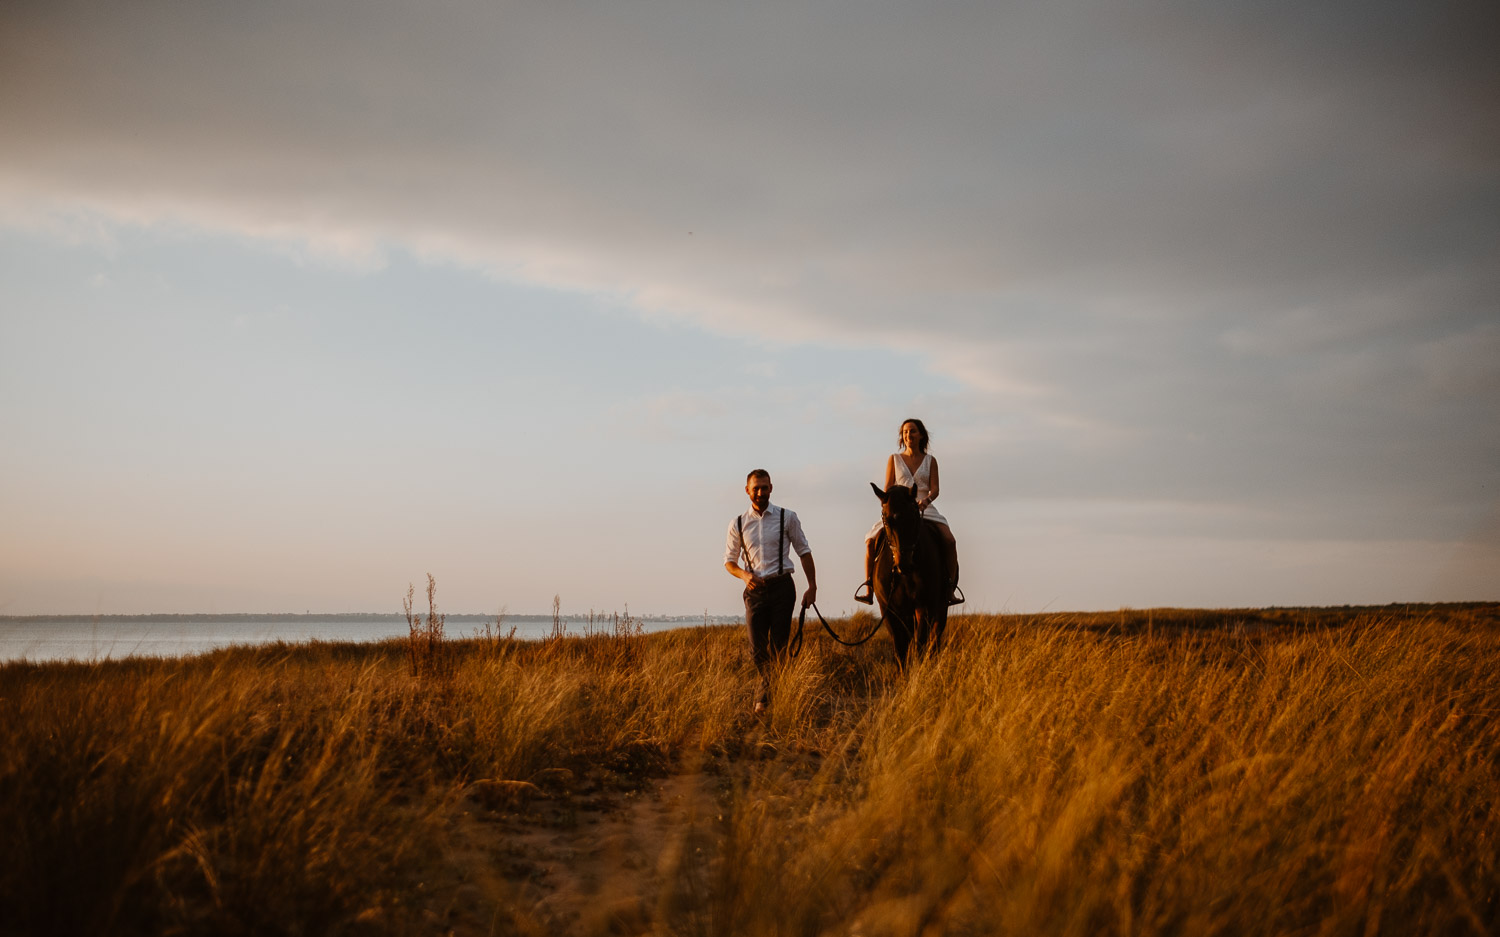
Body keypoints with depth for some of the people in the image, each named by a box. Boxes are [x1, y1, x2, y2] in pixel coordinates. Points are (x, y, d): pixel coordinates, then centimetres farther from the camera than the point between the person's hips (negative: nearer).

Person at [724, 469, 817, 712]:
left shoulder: (787, 518, 2)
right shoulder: (738, 524, 6)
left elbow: (804, 552, 5)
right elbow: (729, 560, 12)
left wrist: (812, 587, -2)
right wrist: (744, 575, -10)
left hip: (782, 586, -1)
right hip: (755, 590, 2)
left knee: (780, 645, -3)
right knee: (757, 647, 2)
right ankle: (766, 691, 27)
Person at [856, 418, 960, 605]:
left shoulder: (930, 461, 9)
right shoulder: (894, 459, 10)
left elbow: (935, 488, -1)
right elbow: (888, 488, 6)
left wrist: (926, 500, -23)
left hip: (925, 510, 0)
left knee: (949, 540, -26)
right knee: (872, 541, -22)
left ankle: (950, 588, -18)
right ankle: (868, 586, -11)